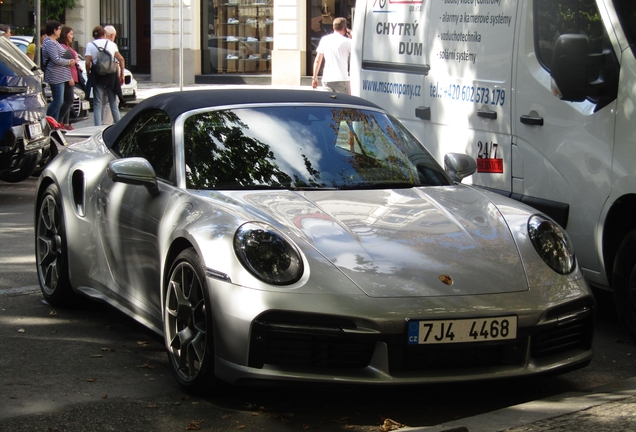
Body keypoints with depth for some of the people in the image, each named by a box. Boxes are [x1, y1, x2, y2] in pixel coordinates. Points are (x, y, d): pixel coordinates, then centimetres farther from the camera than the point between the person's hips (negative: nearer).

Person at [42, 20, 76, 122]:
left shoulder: (54, 42, 18)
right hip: (55, 76, -11)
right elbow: (56, 59, -20)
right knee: (58, 101, -11)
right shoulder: (49, 43, -14)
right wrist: (68, 62, -7)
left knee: (59, 102, 10)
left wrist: (70, 60, 6)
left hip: (60, 76, 11)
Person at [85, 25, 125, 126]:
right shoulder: (112, 44, 8)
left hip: (97, 76, -2)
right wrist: (121, 75, 10)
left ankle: (98, 127, -9)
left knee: (97, 104, 0)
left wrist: (88, 74, 3)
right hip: (111, 75, 2)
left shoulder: (90, 45, 0)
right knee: (113, 103, 13)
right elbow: (121, 59, 5)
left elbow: (88, 63, -9)